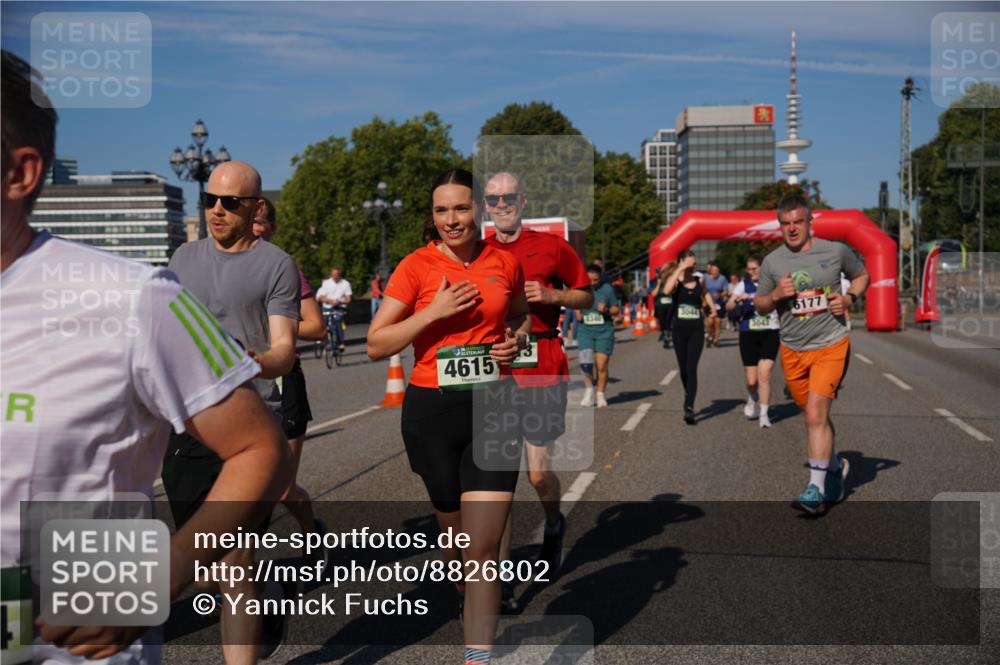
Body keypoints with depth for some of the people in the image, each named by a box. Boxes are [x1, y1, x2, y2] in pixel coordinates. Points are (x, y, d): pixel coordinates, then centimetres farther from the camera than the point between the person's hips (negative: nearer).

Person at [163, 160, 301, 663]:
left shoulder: (277, 265, -2)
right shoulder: (185, 257, 13)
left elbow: (285, 351, -11)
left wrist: (255, 361, -32)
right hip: (186, 426, 5)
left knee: (235, 564, -9)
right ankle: (263, 618, 40)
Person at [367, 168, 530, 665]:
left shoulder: (505, 263, 3)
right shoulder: (417, 266, -5)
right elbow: (376, 345, -5)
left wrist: (516, 340, 2)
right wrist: (434, 311, -16)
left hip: (493, 406, 1)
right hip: (432, 410, 0)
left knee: (483, 548, -7)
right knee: (453, 527, 17)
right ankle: (468, 597, 49)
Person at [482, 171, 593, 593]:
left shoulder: (551, 246, 3)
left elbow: (586, 296, 10)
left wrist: (550, 295, -7)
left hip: (541, 370, -2)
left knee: (538, 472, -1)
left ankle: (554, 526, 35)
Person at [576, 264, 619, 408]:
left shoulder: (607, 289, 0)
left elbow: (616, 309, 5)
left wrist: (606, 310, -15)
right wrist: (578, 314, -1)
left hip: (604, 331, -1)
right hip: (586, 331, 1)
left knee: (602, 365, -3)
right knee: (585, 362, -12)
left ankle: (601, 395, 13)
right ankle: (589, 388, 12)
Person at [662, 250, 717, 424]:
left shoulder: (699, 281, 6)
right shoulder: (675, 280, -3)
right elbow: (667, 290, -28)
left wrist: (712, 306, 17)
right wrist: (679, 270, -23)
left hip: (696, 329, 0)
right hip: (679, 329, 0)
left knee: (691, 368, -12)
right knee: (683, 369, 12)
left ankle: (689, 408, -18)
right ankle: (688, 395, 38)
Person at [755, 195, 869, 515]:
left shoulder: (836, 251, -3)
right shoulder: (772, 261, 1)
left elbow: (862, 274, 15)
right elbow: (759, 305, 10)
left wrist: (849, 297, -5)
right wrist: (776, 295, -12)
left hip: (831, 346, -3)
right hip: (792, 350, 4)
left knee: (816, 413, -18)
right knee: (814, 416, 15)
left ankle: (816, 490, -14)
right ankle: (836, 467, 40)